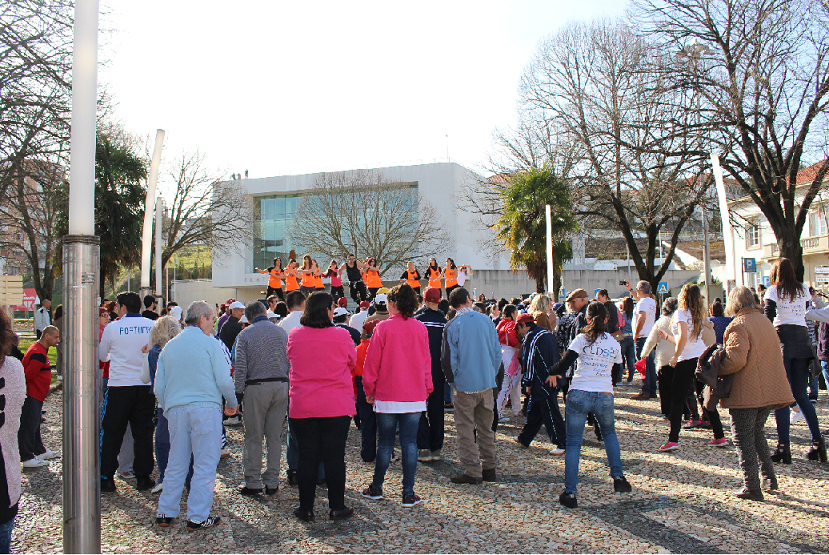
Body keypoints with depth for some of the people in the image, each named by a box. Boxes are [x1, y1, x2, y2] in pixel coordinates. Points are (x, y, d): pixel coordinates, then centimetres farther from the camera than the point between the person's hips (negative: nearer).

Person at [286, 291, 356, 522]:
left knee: (307, 457, 10)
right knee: (335, 457, 7)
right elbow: (352, 362, 6)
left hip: (302, 407, 2)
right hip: (336, 407, -2)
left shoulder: (294, 336, -2)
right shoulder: (341, 336, -9)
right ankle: (337, 507, 15)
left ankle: (306, 508, 17)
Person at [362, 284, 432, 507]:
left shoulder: (383, 327, -8)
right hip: (415, 396, 2)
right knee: (410, 443, 4)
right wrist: (426, 388, 19)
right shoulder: (421, 328, 1)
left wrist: (369, 390, 7)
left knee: (385, 443, 9)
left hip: (387, 396, -2)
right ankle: (408, 494, 6)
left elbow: (372, 361, -4)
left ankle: (377, 488, 22)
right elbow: (426, 362, 9)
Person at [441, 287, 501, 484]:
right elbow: (497, 351, 6)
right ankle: (489, 468, 20)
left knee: (466, 429, 3)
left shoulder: (452, 326, -9)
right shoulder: (486, 320, 2)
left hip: (465, 385, -4)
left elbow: (448, 359, -9)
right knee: (486, 427, 14)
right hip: (487, 383, 4)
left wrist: (453, 381, 6)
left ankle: (472, 471, 4)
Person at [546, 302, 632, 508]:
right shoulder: (614, 343, 9)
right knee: (609, 433, 30)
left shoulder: (582, 338, -2)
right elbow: (616, 373, 16)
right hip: (605, 396, 3)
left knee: (573, 443, 4)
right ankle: (618, 477, 20)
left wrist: (553, 372, 9)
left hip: (579, 395, -2)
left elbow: (565, 361, -9)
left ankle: (570, 493, 0)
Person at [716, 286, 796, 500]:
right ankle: (769, 478, 24)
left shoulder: (738, 325, -15)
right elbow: (773, 356, 20)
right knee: (757, 432, 23)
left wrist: (714, 370, -11)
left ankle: (752, 487, 2)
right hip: (769, 391, 8)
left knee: (743, 438, 1)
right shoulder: (765, 321, 12)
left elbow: (735, 360, -24)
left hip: (746, 392, -8)